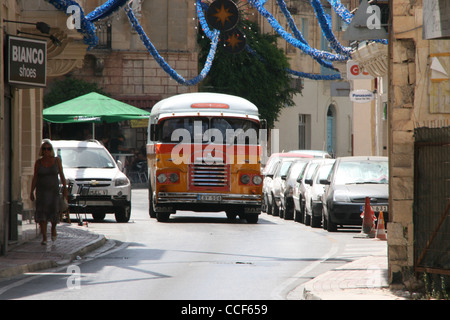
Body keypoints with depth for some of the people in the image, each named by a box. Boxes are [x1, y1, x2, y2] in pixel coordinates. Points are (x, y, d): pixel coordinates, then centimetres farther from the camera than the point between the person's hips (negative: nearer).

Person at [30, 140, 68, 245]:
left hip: (54, 189, 0)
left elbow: (61, 174, 7)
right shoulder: (38, 162, 2)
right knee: (42, 213, -10)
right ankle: (44, 238, -8)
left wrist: (64, 187, 2)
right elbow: (35, 178, 5)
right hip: (41, 191, 0)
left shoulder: (57, 160, 3)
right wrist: (32, 192, 1)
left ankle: (53, 228, 28)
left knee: (54, 211, -6)